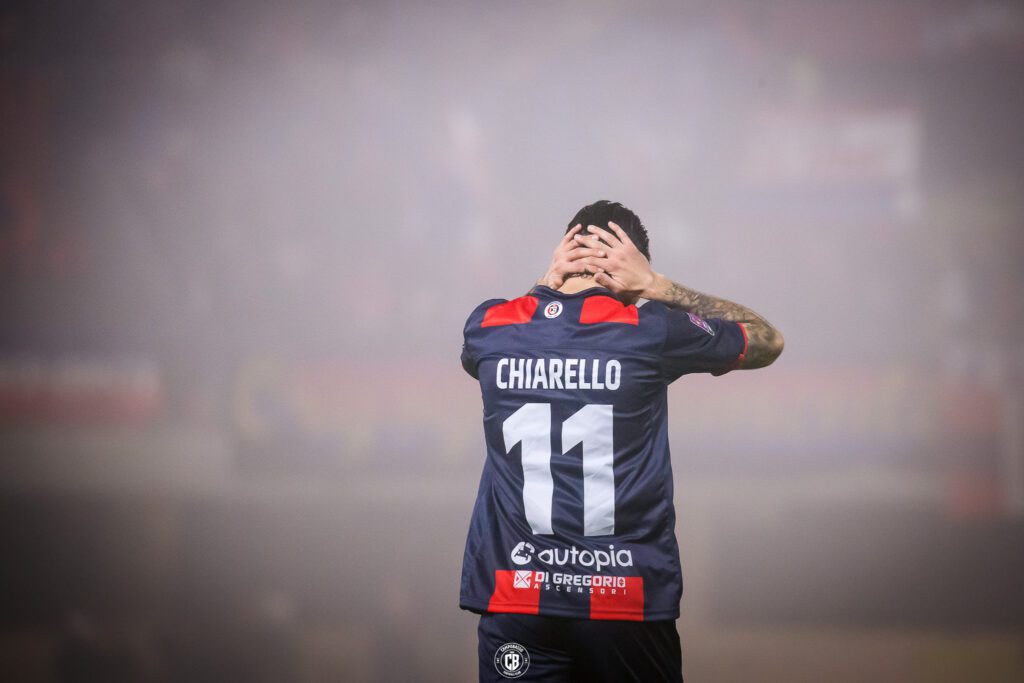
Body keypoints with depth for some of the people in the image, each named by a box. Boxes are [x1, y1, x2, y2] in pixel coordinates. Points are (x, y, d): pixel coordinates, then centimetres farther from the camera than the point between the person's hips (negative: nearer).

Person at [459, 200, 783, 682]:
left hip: (515, 598, 2)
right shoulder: (650, 330, -5)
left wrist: (546, 287, 18)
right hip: (627, 605, -2)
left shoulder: (489, 325, 3)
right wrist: (658, 286, 7)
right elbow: (767, 341, 13)